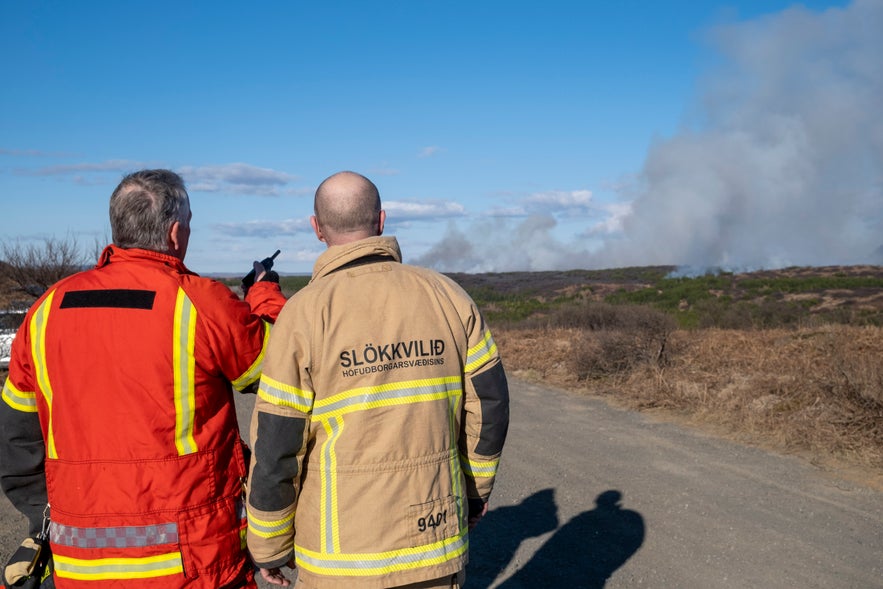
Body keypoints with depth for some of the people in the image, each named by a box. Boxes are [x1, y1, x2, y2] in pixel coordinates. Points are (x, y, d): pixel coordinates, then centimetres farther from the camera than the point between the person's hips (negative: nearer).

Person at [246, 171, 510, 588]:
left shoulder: (303, 314, -12)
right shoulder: (447, 296, -3)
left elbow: (274, 449, -11)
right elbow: (488, 405, 2)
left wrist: (268, 546, 3)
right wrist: (477, 486, 18)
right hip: (437, 541, 3)